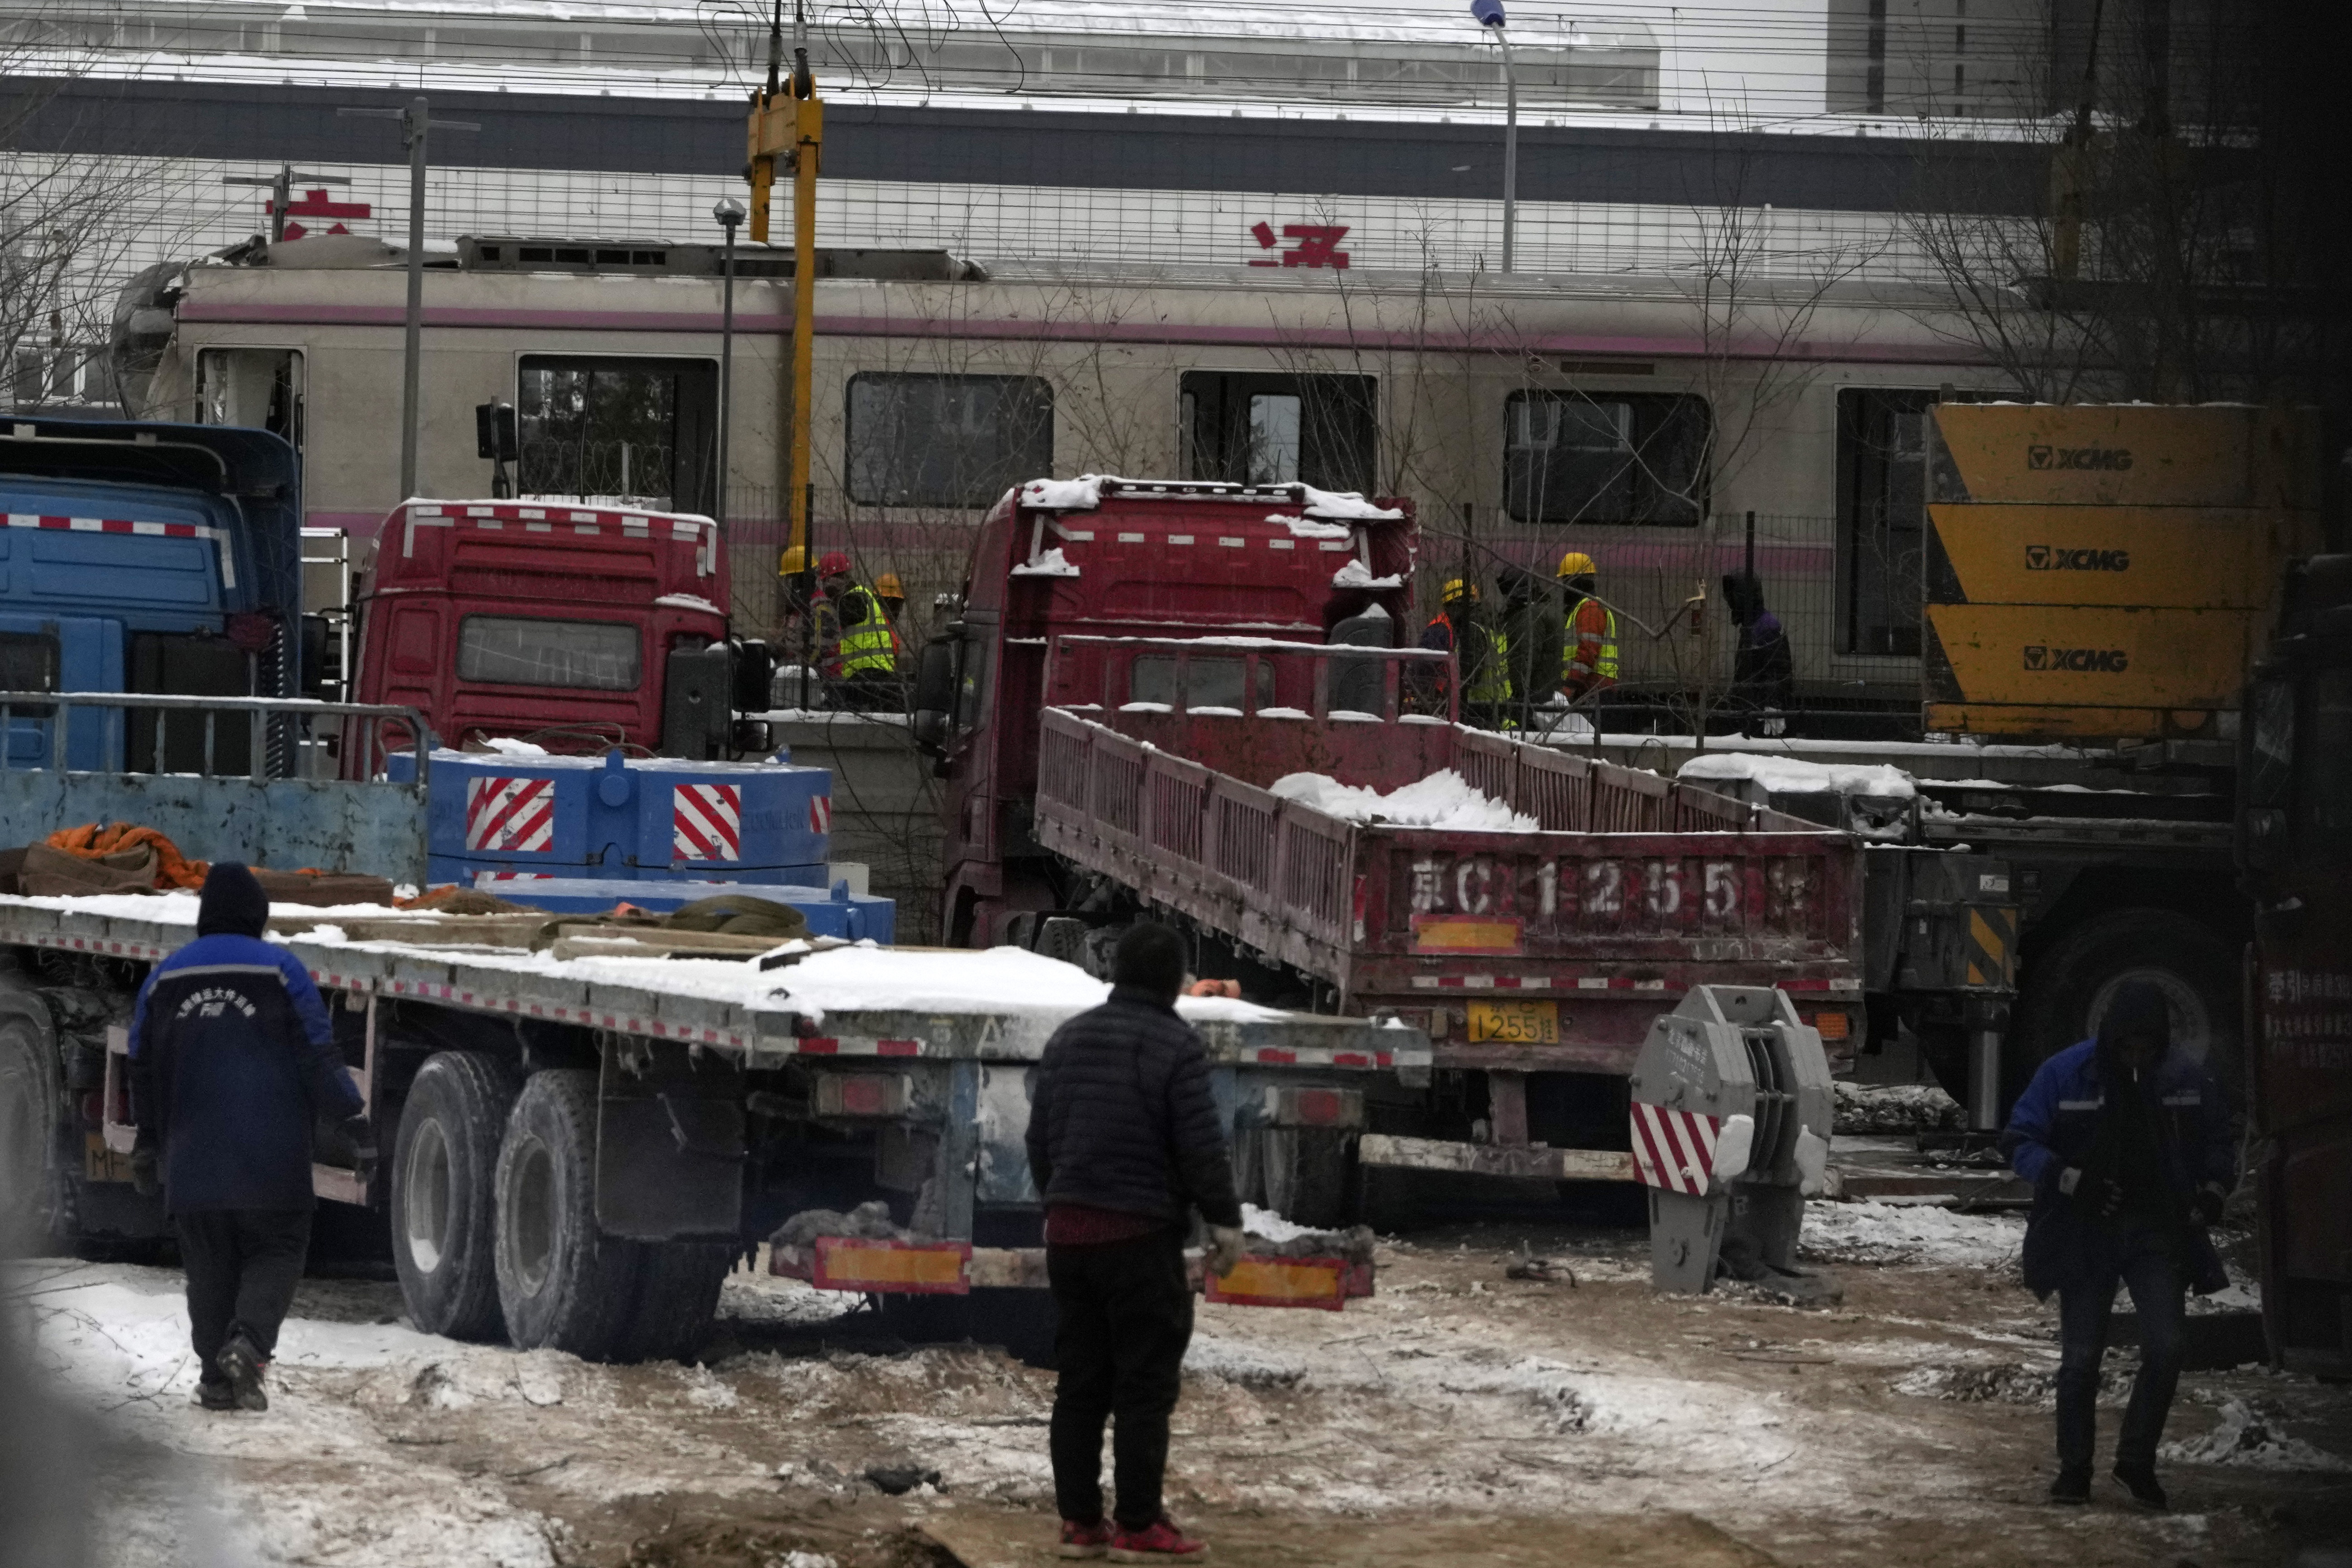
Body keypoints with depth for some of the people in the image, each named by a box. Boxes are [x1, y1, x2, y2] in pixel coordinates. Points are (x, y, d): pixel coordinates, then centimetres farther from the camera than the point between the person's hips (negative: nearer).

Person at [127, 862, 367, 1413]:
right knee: (275, 1254, 5)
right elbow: (319, 1054, -6)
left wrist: (147, 1141, 25)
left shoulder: (165, 977, 8)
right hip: (273, 1160, -3)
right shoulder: (280, 970, -4)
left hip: (193, 1157, 3)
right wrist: (352, 1119, 0)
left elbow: (143, 1068, 15)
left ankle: (216, 1377, 6)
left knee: (209, 1266, 11)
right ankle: (248, 1341, -19)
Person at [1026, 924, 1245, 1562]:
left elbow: (1040, 1138, 16)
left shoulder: (1067, 1038, 11)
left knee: (1080, 1379, 10)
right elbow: (1201, 1146, -14)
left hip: (1069, 1229, 7)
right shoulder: (1175, 1045, -10)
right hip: (1142, 1233, -7)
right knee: (1144, 1384, -2)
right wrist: (1225, 1221, -5)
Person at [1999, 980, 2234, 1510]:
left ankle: (2137, 1460, 7)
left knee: (2165, 1348, -10)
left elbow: (2217, 1142, 14)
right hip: (2085, 1231, -1)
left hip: (2158, 1230, 1)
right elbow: (2018, 1141, -5)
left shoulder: (2186, 1080, -1)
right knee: (2081, 1357, 1)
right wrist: (2073, 1182, -20)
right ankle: (2074, 1467, 15)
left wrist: (2213, 1189, -7)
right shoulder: (2068, 1074, -8)